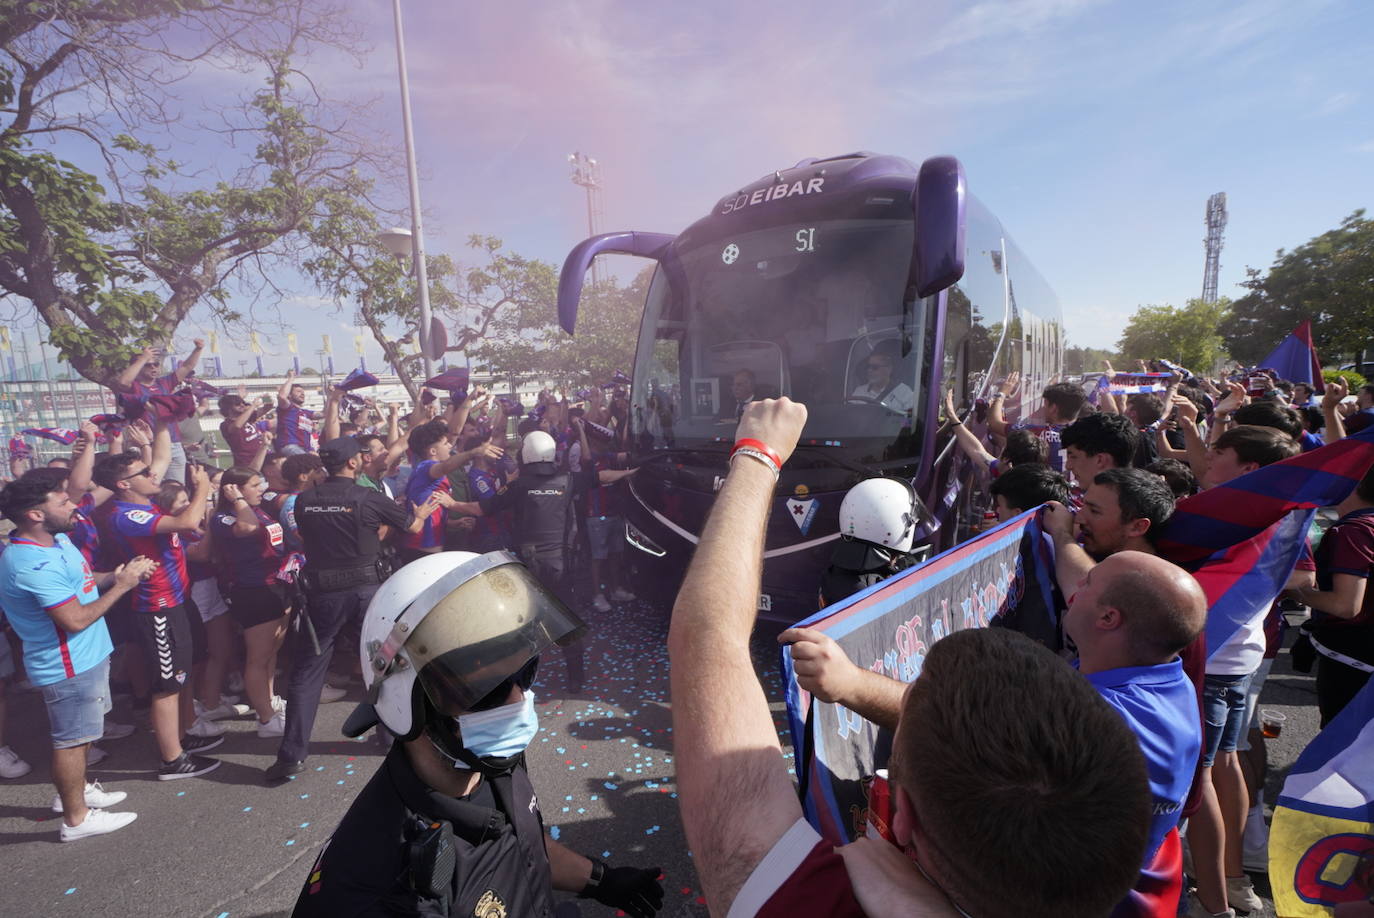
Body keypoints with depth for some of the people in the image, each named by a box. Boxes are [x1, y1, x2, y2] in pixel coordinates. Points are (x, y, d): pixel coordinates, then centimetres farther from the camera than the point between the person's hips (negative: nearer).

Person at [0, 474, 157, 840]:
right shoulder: (33, 563, -30)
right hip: (68, 666, -10)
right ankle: (76, 818, 22)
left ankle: (73, 791, 44)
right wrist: (121, 585, -20)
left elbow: (80, 583, 14)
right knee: (71, 739, 6)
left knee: (80, 731, 25)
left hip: (86, 655, 10)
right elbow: (76, 620, -29)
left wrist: (117, 574, -3)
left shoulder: (56, 540, 1)